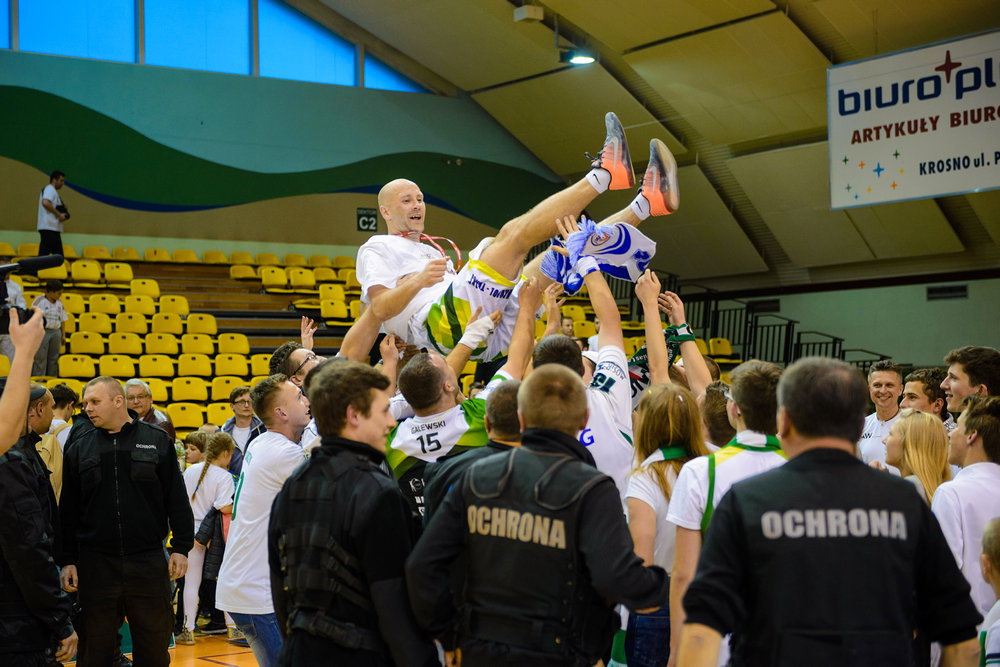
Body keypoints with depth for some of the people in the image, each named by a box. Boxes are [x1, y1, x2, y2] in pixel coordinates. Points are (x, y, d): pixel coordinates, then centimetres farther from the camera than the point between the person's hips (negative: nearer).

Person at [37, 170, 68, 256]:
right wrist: (59, 214, -18)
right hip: (48, 227, -11)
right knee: (44, 254, -13)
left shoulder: (52, 191, 23)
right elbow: (45, 203, -25)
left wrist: (61, 216, 13)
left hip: (54, 228, 11)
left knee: (58, 256, 10)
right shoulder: (50, 189, -7)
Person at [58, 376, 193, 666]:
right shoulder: (80, 445, 6)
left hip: (149, 563, -1)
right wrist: (67, 559, 3)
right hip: (95, 564, 1)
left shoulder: (157, 440, 2)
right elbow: (68, 509, 7)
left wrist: (181, 547, 0)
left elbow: (177, 499, 4)